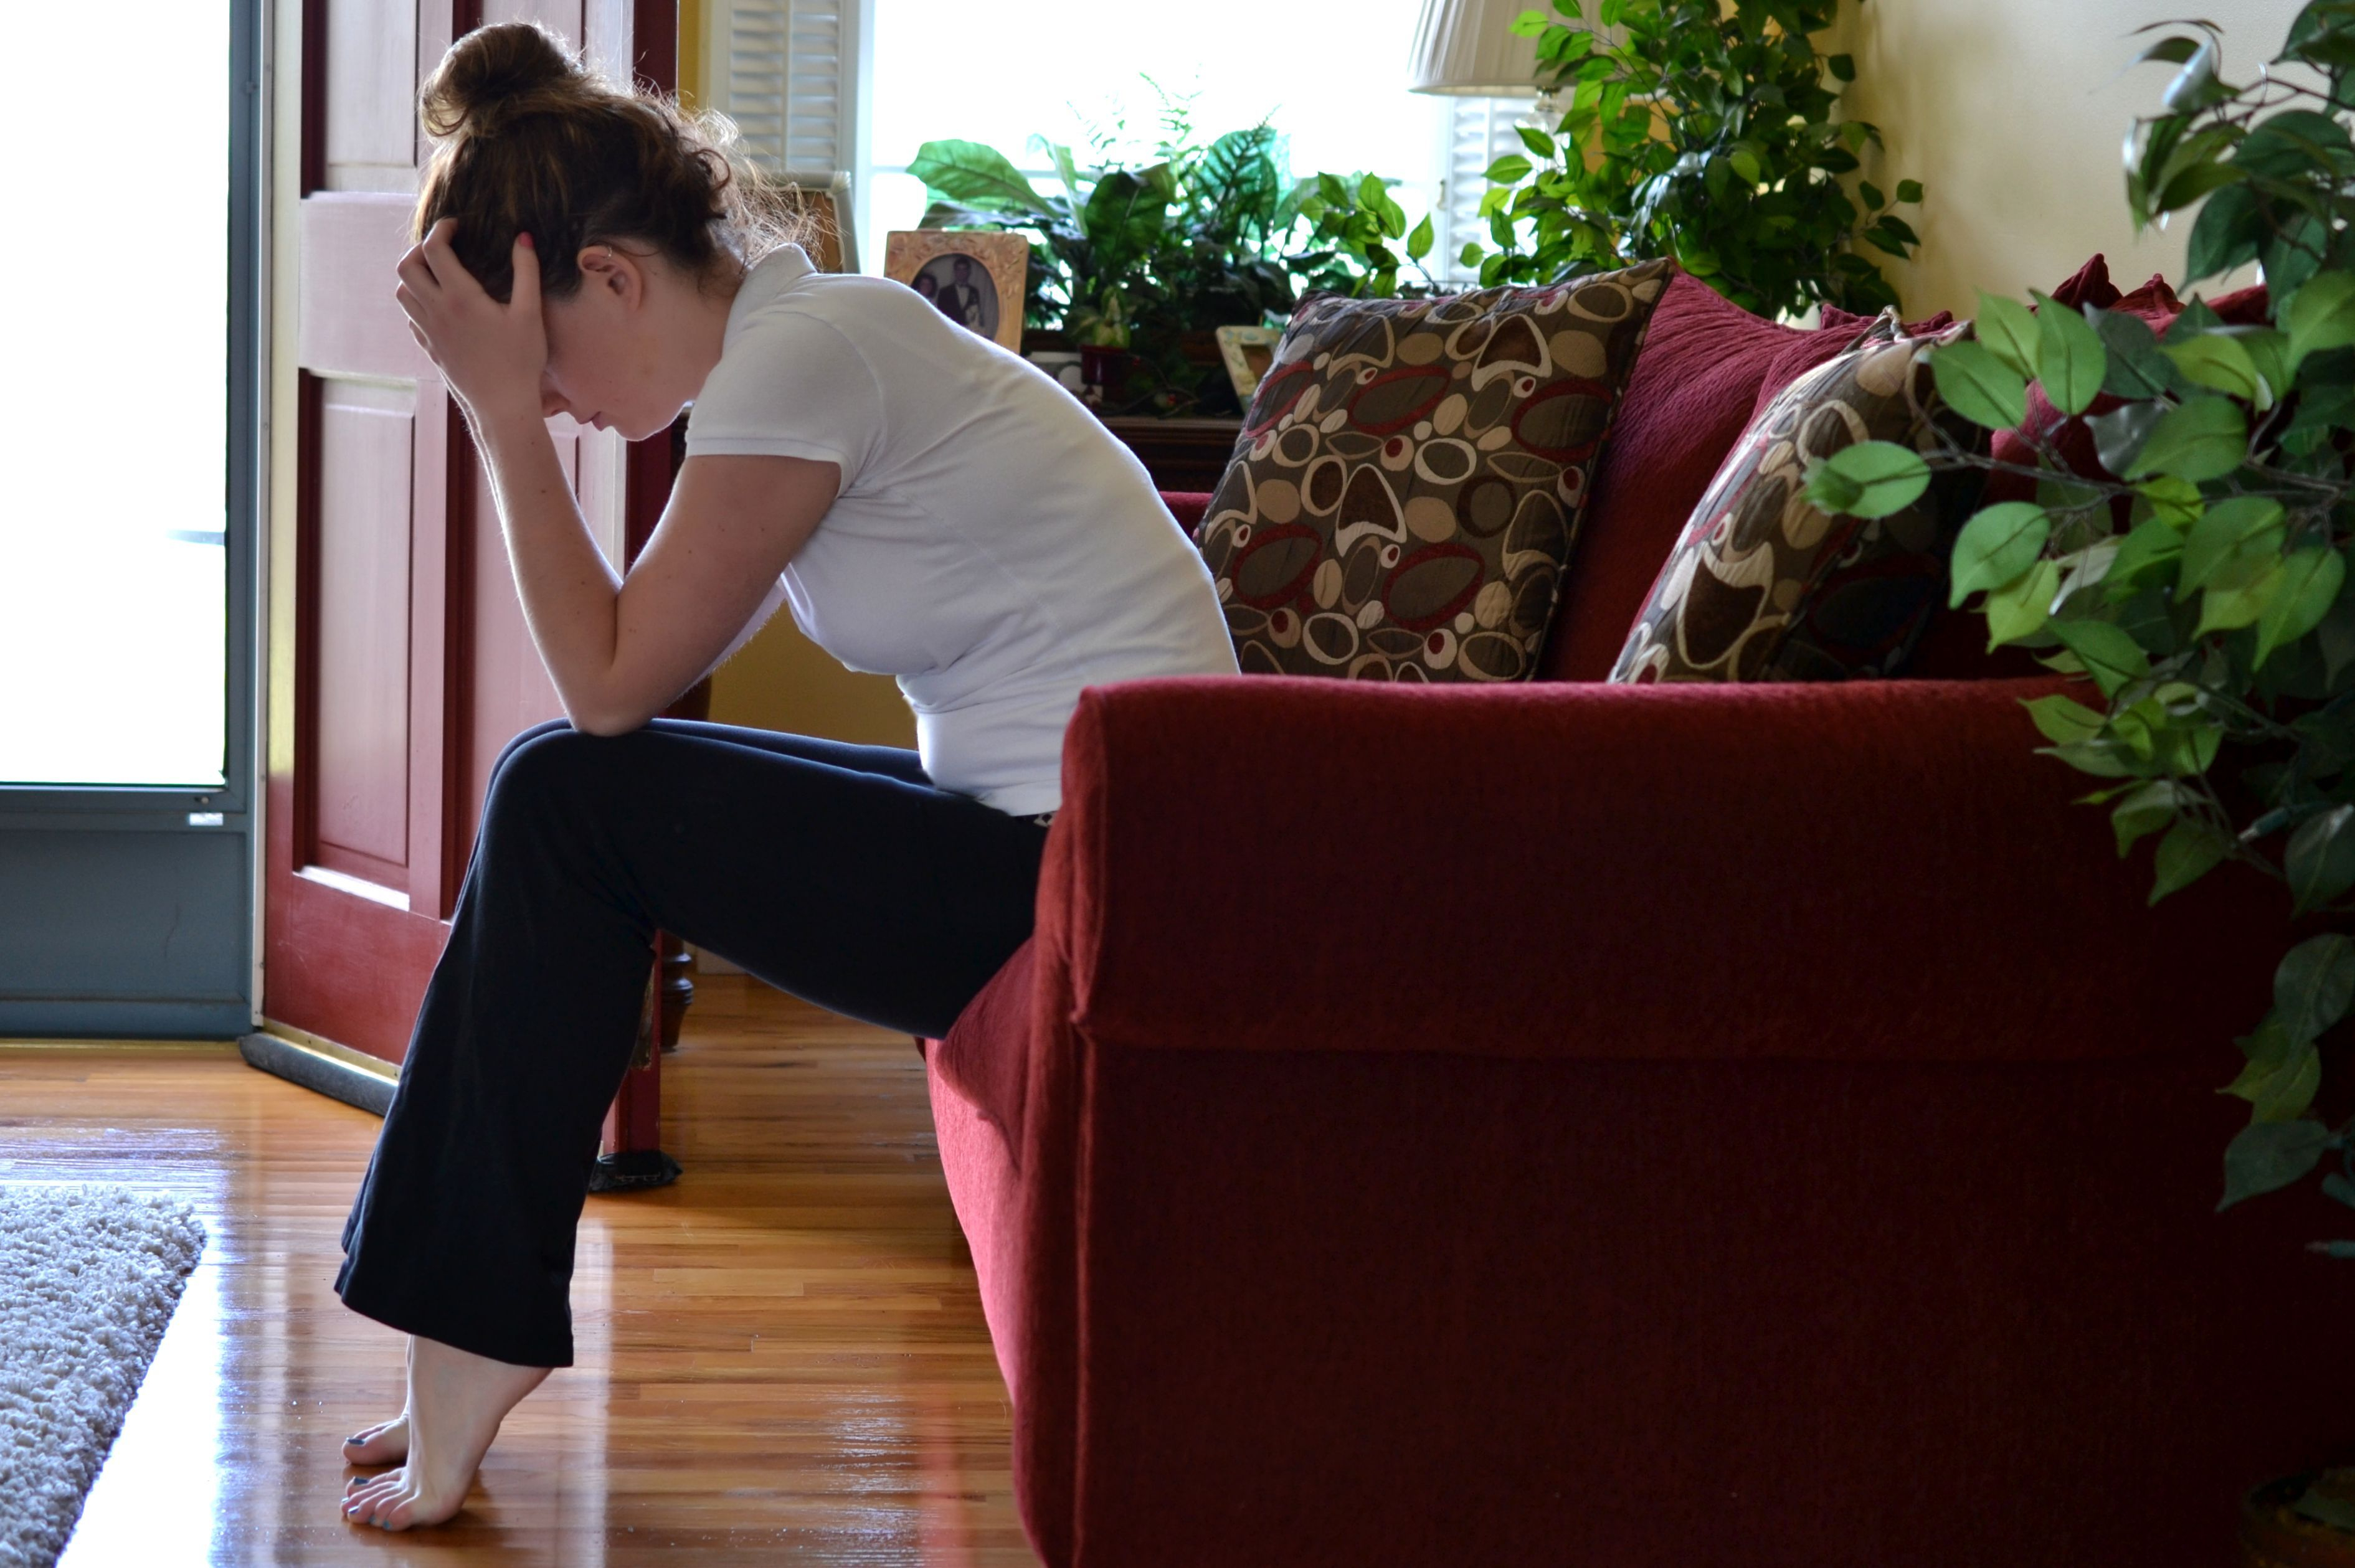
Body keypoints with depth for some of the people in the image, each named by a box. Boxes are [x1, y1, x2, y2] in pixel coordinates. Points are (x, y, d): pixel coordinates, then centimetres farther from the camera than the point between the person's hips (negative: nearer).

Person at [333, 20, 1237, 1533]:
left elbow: (612, 683, -15)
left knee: (572, 807, -9)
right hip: (1044, 834, 10)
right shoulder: (799, 328, 12)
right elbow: (666, 663, 15)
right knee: (570, 800, 10)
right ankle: (472, 1319, 15)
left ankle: (481, 1330, 3)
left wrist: (505, 410, -12)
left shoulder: (803, 356, -18)